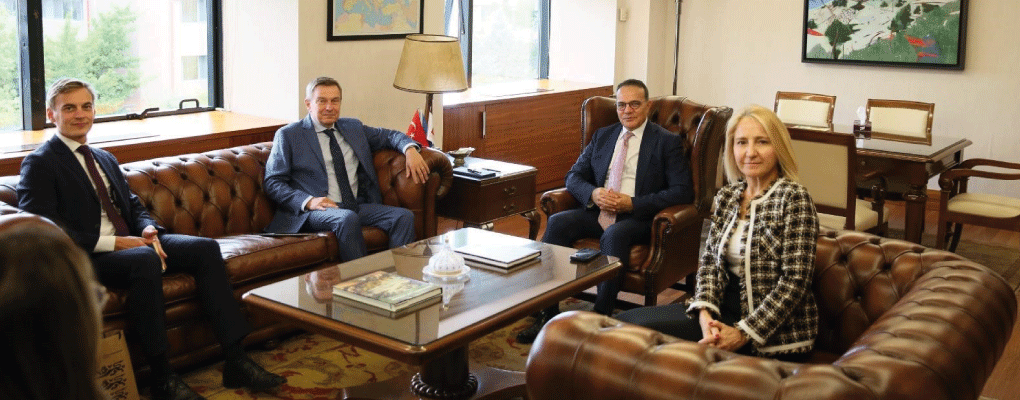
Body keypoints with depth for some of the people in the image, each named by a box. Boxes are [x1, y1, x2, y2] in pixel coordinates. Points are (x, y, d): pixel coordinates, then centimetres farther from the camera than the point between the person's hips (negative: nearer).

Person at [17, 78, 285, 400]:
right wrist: (113, 242, -19)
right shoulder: (39, 164, -2)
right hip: (86, 259, -7)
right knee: (145, 259, -37)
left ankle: (236, 361, -16)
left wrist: (148, 230, -2)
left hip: (131, 243, 7)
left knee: (206, 248, -13)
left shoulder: (105, 159, 23)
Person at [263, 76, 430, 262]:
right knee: (348, 218, -38)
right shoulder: (288, 135, 6)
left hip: (358, 206, 5)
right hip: (314, 211, -5)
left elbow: (389, 135, 31)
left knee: (405, 216, -21)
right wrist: (308, 201, -16)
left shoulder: (353, 128, 21)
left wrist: (410, 149, 6)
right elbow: (272, 183, 1)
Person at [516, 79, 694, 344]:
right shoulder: (602, 136, 20)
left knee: (614, 235, -37)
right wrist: (593, 193, -9)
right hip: (597, 212, 5)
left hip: (638, 218, -4)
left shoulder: (667, 142, 5)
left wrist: (633, 203, -16)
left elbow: (682, 191, -5)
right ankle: (546, 314, -24)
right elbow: (574, 176, 16)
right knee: (557, 222, -23)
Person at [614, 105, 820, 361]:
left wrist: (744, 334, -22)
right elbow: (710, 261, 7)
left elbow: (795, 281, -16)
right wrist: (706, 313, -13)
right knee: (624, 322, -9)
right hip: (727, 309, 7)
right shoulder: (726, 197, 10)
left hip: (774, 336, -6)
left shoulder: (794, 198, -11)